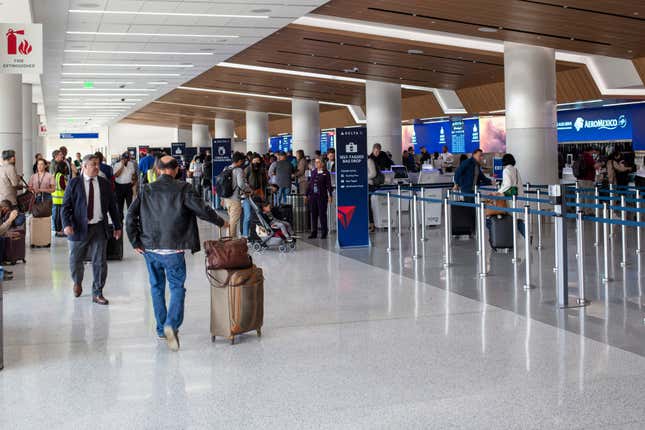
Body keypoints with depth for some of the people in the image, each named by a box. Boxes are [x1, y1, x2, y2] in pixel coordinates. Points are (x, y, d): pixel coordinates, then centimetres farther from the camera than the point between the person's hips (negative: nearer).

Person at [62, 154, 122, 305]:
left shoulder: (105, 184, 7)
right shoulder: (74, 183, -1)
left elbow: (112, 206, 11)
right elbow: (66, 206, -4)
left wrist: (117, 226, 9)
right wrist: (67, 224, -18)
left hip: (99, 228, 2)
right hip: (79, 228, -1)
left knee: (100, 262, 0)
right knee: (75, 261, 10)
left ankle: (97, 293, 12)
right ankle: (77, 283, 40)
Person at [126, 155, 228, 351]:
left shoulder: (146, 190, 3)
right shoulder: (183, 189, -6)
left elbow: (130, 216, -1)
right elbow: (202, 209, -9)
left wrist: (135, 242, 5)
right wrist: (221, 222, 7)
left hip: (149, 248, 4)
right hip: (172, 249, -3)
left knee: (156, 287, 17)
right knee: (177, 287, 5)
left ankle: (161, 328, 23)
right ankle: (172, 324, -17)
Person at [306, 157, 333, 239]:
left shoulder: (326, 173, -2)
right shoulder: (313, 172, 12)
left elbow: (329, 185, -5)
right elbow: (310, 184, 16)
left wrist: (330, 195, -12)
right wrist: (307, 194, 15)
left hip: (322, 196, -5)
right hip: (313, 196, 5)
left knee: (322, 214, -1)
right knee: (313, 214, 7)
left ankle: (324, 233, 7)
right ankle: (314, 233, 14)